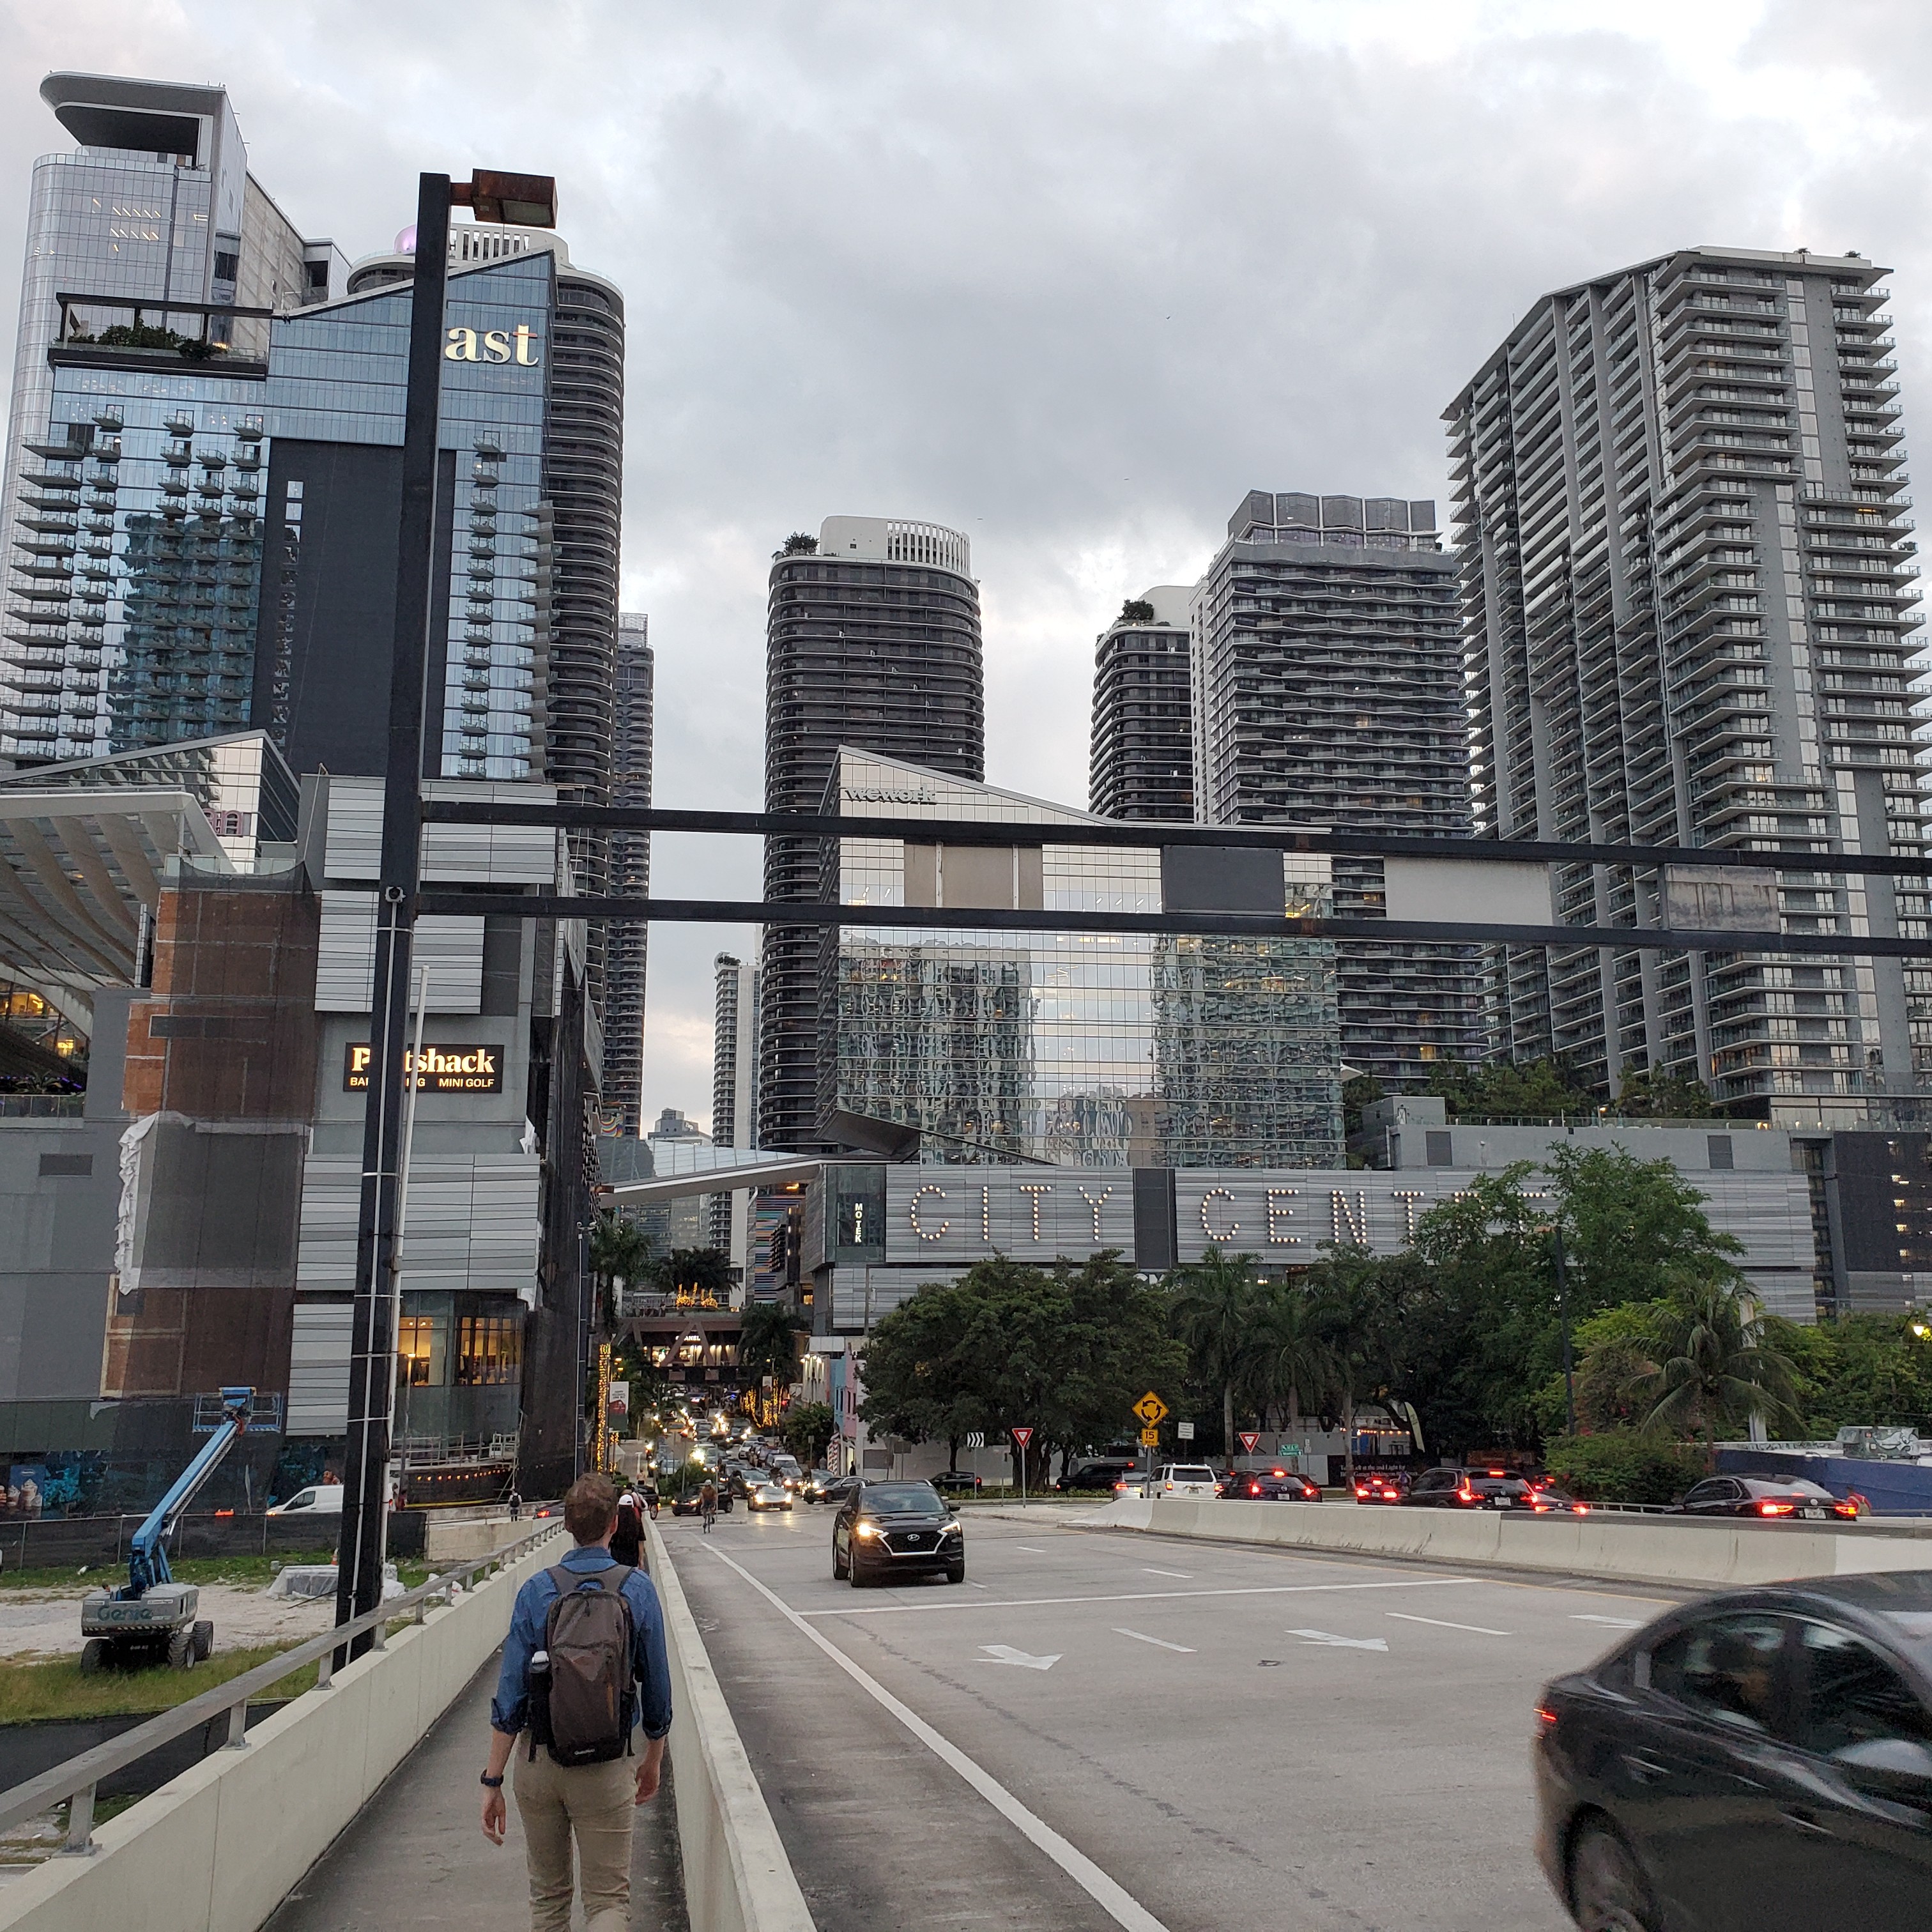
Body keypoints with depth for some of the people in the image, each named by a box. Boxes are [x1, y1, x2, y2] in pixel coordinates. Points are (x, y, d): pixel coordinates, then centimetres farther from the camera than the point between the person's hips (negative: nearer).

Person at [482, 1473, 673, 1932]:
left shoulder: (536, 1591, -6)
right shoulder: (637, 1589, -6)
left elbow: (510, 1694, -7)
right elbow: (656, 1687, 1)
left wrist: (493, 1781, -1)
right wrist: (653, 1760, 15)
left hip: (538, 1762, 2)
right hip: (606, 1769, -2)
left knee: (547, 1894, 20)